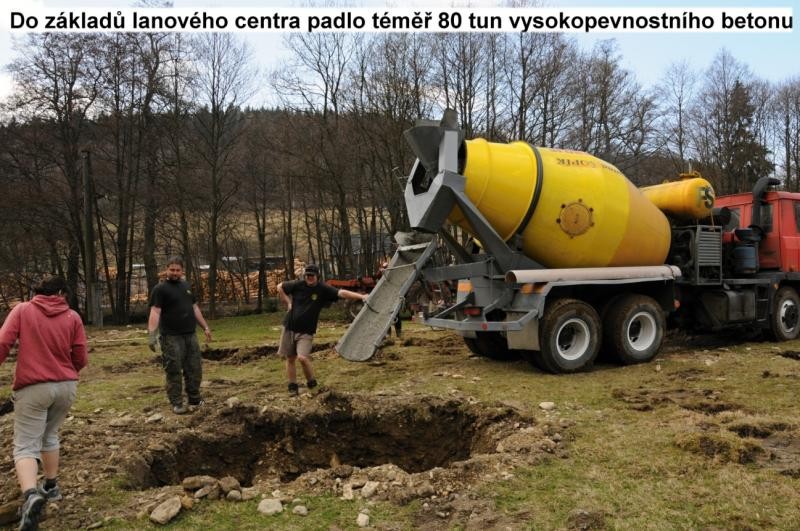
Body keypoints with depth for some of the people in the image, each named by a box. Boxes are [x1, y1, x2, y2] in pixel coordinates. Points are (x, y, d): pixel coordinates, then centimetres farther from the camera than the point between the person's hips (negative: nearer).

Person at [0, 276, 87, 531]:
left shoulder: (21, 310, 0)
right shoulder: (73, 317, 4)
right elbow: (80, 359, 4)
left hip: (32, 387, -3)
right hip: (67, 386, 3)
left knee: (25, 446, 1)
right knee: (49, 435, 25)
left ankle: (30, 495, -22)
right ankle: (51, 487, 32)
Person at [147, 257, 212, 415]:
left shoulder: (186, 286, 15)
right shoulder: (160, 289, -6)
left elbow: (195, 308, 21)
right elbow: (155, 312, -15)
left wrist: (205, 327, 19)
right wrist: (152, 334, -25)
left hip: (190, 335, 6)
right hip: (171, 337, -6)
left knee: (195, 369, 10)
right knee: (174, 371, -1)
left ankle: (195, 399, 22)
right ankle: (177, 403, 8)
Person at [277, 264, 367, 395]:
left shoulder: (323, 289, -9)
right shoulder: (298, 285, -4)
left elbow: (342, 293, -22)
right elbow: (280, 287, 12)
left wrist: (361, 296, -33)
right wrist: (288, 302, 3)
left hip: (306, 332, -3)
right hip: (289, 328, 3)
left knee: (302, 357, -20)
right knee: (290, 358, 8)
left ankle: (311, 382, 5)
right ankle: (292, 387, 24)